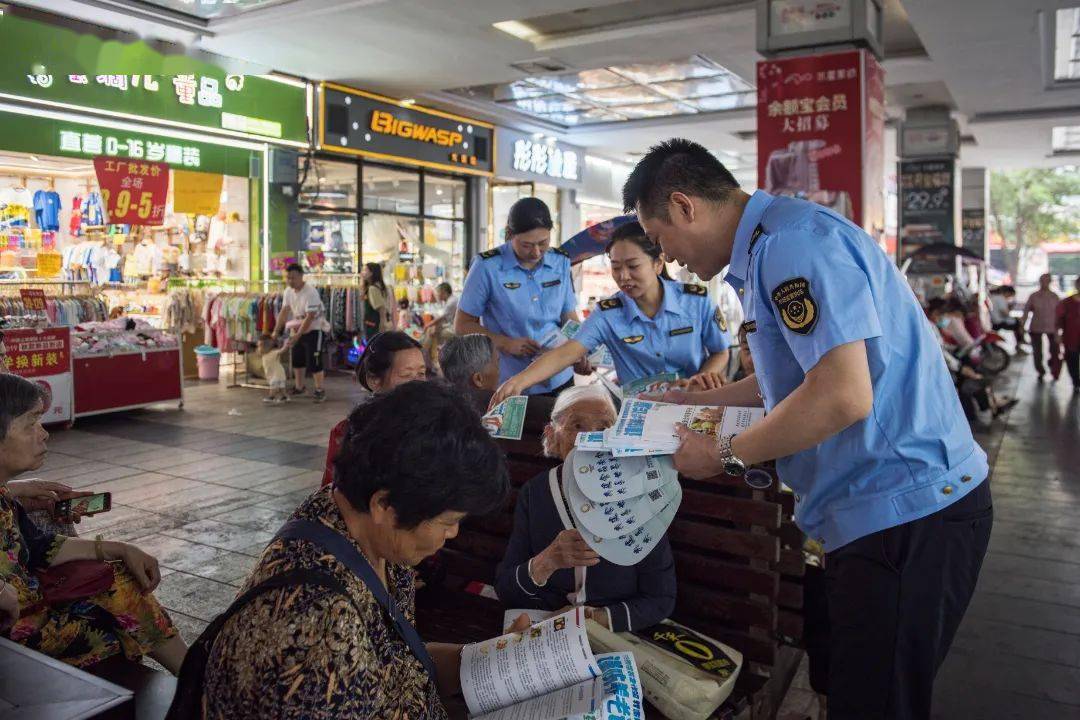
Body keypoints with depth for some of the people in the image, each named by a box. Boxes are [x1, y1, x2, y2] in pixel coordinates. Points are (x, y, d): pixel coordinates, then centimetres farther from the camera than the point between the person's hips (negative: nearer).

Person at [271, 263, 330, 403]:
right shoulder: (288, 291, -1)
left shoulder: (311, 292, -25)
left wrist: (297, 335, -27)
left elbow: (310, 317, -26)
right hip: (298, 328, 8)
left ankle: (319, 390, 1)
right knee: (297, 359, 15)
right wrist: (276, 331, 2)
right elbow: (284, 311, 6)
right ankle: (299, 386, 32)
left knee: (314, 361, -11)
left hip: (315, 329, -8)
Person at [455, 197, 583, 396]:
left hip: (559, 380, 4)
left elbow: (570, 318, 7)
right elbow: (462, 325, -6)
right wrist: (507, 344, -20)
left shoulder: (561, 262, 1)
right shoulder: (487, 266, -11)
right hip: (509, 386, -3)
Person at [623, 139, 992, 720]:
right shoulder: (767, 248, 15)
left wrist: (724, 455, -16)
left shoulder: (793, 241, -19)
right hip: (880, 509, 10)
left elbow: (842, 395, -28)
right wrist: (698, 402, 23)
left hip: (903, 513, -10)